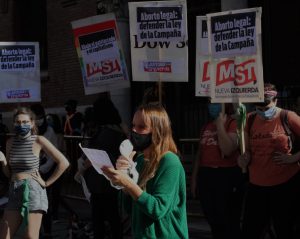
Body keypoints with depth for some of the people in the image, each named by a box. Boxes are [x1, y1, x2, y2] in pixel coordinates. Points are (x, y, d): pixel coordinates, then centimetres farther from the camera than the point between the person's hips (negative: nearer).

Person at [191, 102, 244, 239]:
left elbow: (227, 150, -21)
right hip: (206, 176, 7)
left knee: (229, 223, -2)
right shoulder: (206, 126, 14)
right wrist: (194, 179, 16)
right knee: (213, 222, 14)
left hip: (227, 176, -7)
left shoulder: (233, 123, -7)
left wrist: (220, 124, -14)